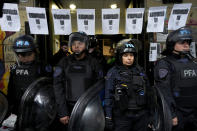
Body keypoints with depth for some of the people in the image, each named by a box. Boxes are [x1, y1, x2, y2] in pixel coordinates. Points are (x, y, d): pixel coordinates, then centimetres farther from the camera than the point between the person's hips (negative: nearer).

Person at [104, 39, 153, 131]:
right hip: (122, 116, -3)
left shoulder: (140, 70, 7)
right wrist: (108, 117, -8)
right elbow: (108, 97, -5)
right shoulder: (113, 72, -5)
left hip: (142, 115, 4)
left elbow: (148, 92, 12)